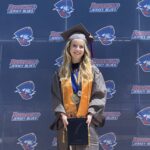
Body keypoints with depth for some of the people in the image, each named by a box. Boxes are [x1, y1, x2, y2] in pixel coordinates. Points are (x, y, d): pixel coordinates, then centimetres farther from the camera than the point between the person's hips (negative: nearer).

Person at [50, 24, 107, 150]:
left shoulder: (93, 71, 4)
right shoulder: (61, 73, 7)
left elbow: (100, 95, -1)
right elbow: (55, 97, 4)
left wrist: (91, 114, -12)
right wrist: (62, 114, -10)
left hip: (87, 122, -1)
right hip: (66, 122, 1)